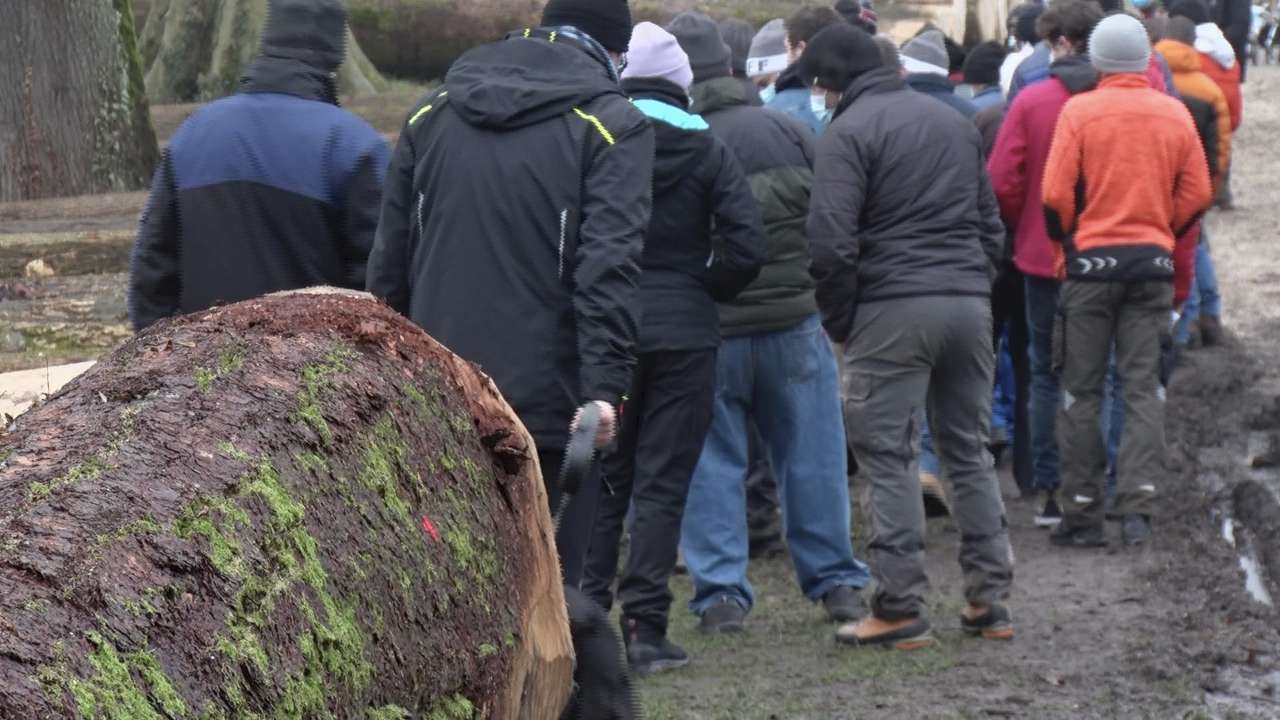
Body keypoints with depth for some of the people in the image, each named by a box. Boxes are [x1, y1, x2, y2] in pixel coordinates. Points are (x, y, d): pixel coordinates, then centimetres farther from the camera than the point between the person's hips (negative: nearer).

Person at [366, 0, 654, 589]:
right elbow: (608, 268, -15)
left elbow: (389, 259, 15)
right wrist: (604, 385, -20)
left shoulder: (430, 114, 13)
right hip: (546, 404, -5)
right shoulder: (611, 125, -4)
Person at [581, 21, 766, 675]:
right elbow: (746, 245, -9)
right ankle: (644, 627, -1)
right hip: (683, 329, -1)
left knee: (600, 474, 12)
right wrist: (701, 291, 7)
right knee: (662, 483, 3)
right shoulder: (707, 149, -2)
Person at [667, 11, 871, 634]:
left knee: (710, 463, 8)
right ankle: (835, 582, 20)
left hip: (706, 332, -2)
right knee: (812, 457, 12)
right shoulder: (790, 131, 0)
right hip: (794, 321, 2)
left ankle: (720, 592, 5)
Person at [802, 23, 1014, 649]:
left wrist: (840, 323, -2)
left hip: (893, 309, -6)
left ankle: (900, 608, -3)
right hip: (970, 301, 7)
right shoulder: (956, 124, 18)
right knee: (969, 450, 15)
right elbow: (992, 225, 21)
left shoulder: (848, 132, -5)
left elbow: (831, 243, -13)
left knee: (888, 456, -1)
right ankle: (989, 598, 16)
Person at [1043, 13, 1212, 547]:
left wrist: (1065, 240, 6)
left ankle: (1082, 513, 6)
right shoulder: (1175, 114, 1)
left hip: (1092, 261, -2)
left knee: (1083, 389, 5)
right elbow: (1197, 194, 2)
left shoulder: (1079, 111, -8)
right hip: (1154, 263, 2)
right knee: (1143, 385, 6)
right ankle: (1138, 502, -4)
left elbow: (1056, 194, -11)